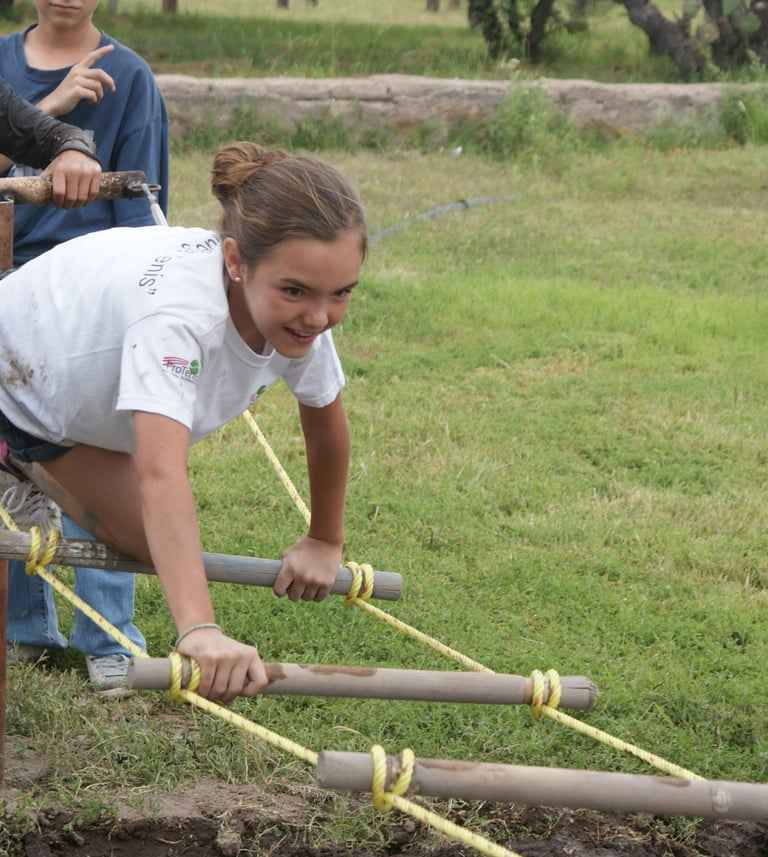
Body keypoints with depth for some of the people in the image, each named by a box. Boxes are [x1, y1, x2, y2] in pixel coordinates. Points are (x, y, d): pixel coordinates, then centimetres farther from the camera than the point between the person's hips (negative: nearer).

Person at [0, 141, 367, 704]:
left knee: (149, 547, 9)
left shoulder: (299, 314, -22)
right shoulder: (179, 309, -45)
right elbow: (162, 476, -55)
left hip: (80, 413, 6)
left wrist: (326, 541, 8)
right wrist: (201, 630, -65)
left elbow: (326, 422, -1)